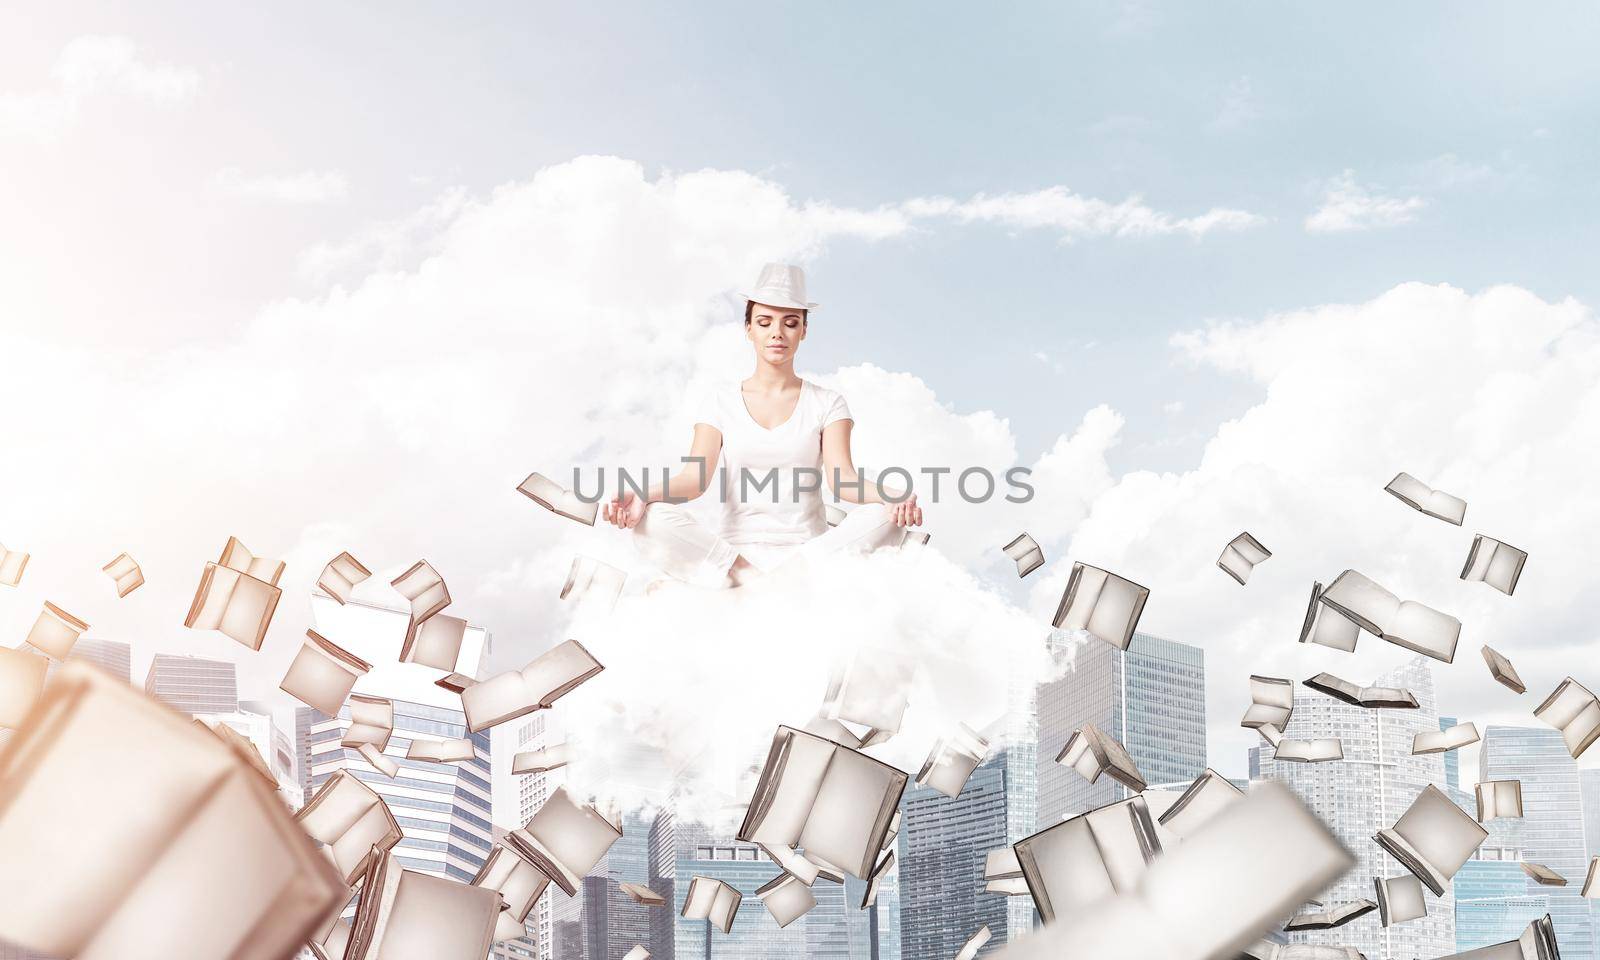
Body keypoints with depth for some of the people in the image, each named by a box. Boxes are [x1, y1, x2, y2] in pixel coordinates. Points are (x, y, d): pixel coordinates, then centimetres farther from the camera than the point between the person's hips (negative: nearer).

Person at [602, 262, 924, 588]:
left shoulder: (826, 403, 10)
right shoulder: (720, 402, 11)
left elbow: (841, 478, -6)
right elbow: (695, 477, -3)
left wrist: (892, 497, -29)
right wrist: (644, 495, -25)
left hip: (810, 551, 0)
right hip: (733, 550, 0)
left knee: (883, 519, -29)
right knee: (652, 521, -27)